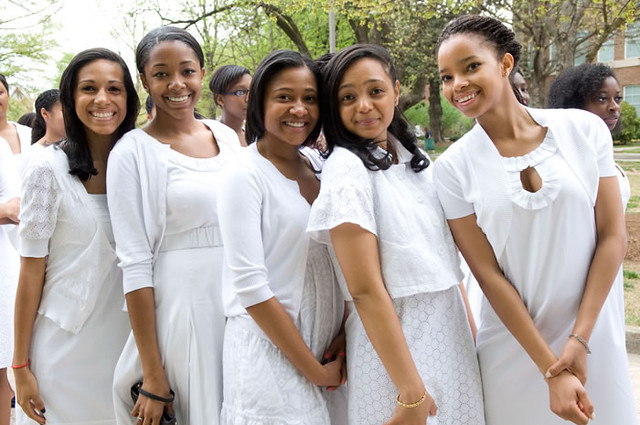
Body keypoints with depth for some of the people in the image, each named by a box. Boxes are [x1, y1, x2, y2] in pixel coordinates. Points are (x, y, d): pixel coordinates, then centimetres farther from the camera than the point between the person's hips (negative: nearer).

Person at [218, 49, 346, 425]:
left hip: (328, 348, 5)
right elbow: (249, 286, -16)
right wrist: (313, 370, -13)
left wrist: (344, 335, -5)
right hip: (269, 348, -5)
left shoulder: (319, 166, 5)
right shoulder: (245, 176, -12)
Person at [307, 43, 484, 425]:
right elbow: (365, 290, -19)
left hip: (451, 333, 7)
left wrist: (470, 330, 9)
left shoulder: (412, 156, 5)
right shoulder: (347, 168, -15)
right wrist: (411, 394, -20)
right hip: (393, 342, -7)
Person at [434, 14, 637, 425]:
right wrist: (551, 371, -11)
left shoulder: (584, 129, -4)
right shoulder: (453, 167, -7)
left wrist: (580, 339, -9)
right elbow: (488, 273, -8)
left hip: (596, 338, 1)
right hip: (514, 344, -1)